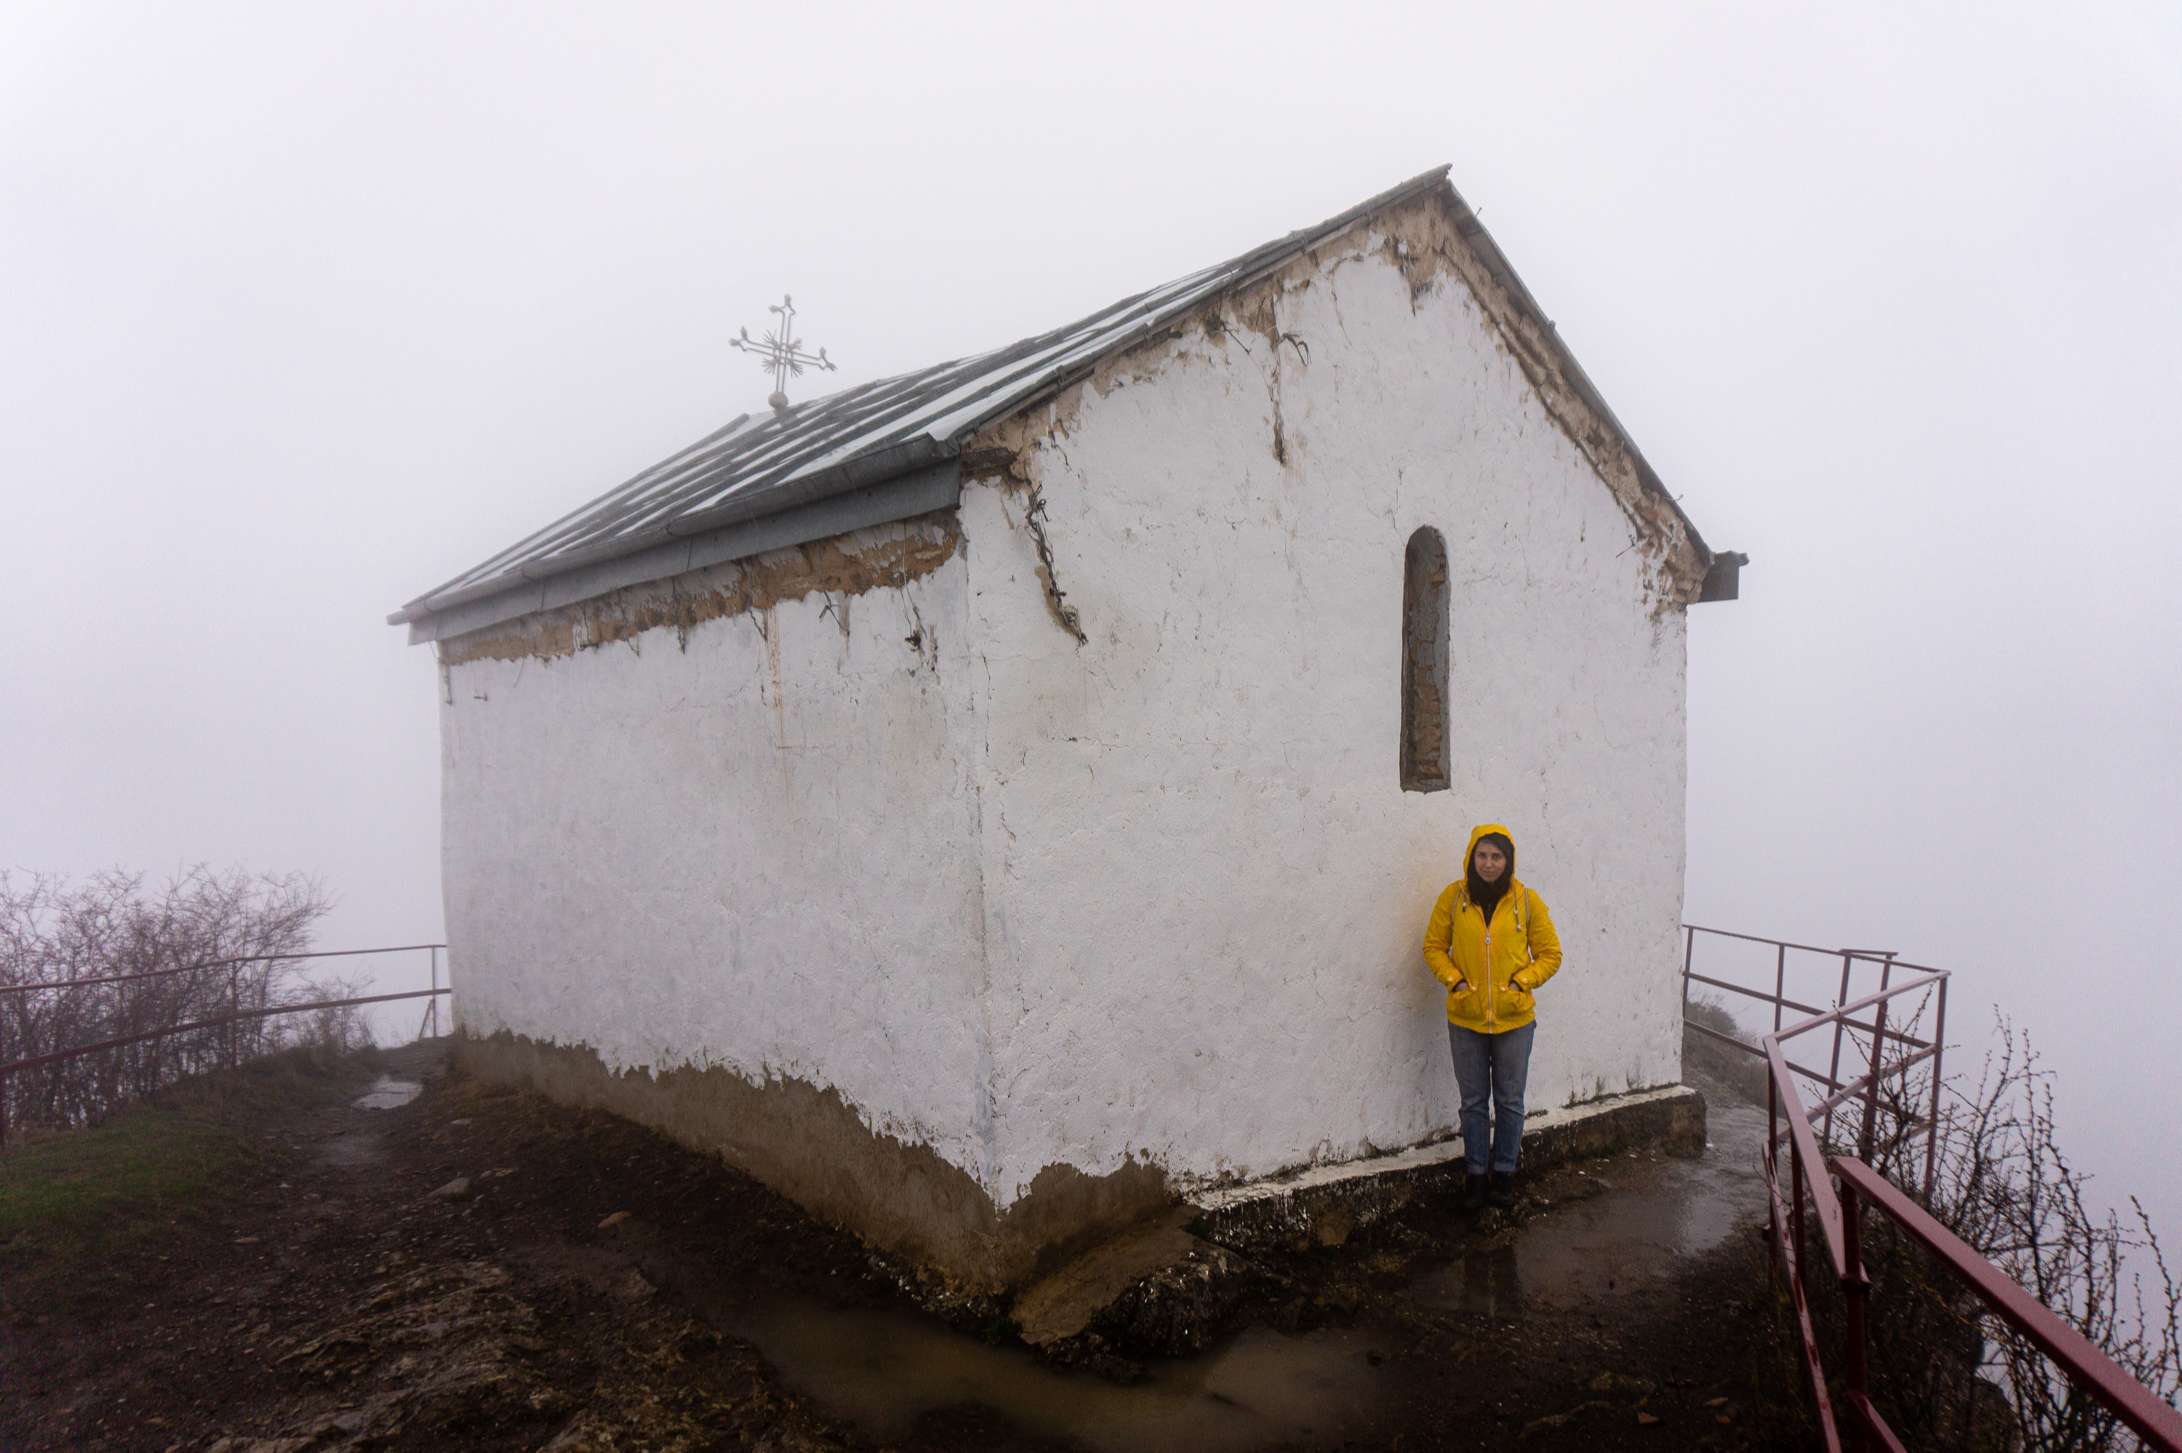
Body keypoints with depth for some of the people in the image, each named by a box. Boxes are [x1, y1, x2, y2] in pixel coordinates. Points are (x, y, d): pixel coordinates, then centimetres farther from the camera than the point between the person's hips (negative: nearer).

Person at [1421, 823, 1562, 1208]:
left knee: (1509, 1101, 11)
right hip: (1465, 1020, 0)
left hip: (1514, 1020, 0)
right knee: (1473, 1101, 11)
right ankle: (1475, 1173, 25)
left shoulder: (1527, 900, -6)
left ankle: (1504, 1172, 27)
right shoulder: (1453, 897, -5)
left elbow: (1550, 954, 1)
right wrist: (1454, 980, -11)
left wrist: (1522, 982, -12)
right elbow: (1433, 946, 4)